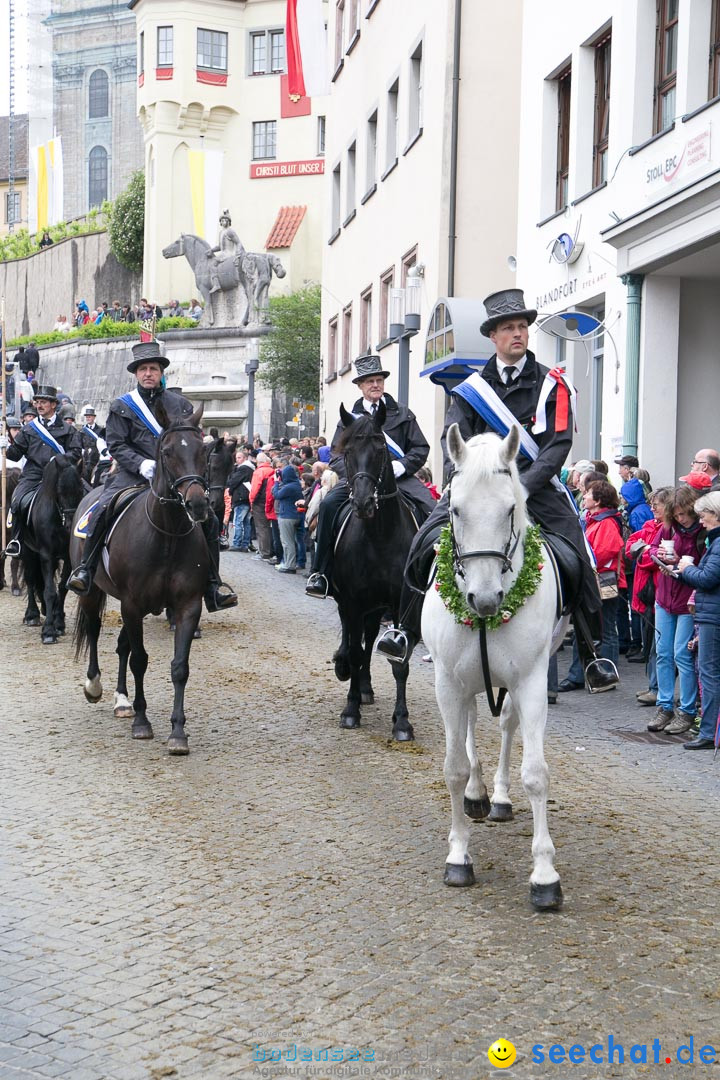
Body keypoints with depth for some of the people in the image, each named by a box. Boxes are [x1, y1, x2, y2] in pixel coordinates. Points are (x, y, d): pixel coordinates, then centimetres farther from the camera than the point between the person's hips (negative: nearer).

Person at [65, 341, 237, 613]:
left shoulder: (180, 405, 12)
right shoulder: (122, 406, 7)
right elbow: (116, 445, -1)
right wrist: (142, 464, -17)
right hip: (132, 474, -1)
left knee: (209, 520, -14)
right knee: (102, 509, -27)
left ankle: (213, 586, -5)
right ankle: (85, 569, -14)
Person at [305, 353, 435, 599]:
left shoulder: (403, 414, 14)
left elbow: (421, 449, 8)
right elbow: (337, 457, 8)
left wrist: (399, 466, -10)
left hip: (397, 479, 0)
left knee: (428, 509, -29)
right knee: (329, 504, -27)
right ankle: (320, 574, -22)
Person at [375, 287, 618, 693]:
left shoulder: (552, 385, 4)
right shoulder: (472, 389, 10)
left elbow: (558, 445, -5)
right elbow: (453, 443, 2)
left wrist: (522, 489, -18)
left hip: (536, 487, -1)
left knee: (578, 556, -17)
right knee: (427, 541, -17)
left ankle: (592, 653, -2)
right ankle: (408, 631, 0)